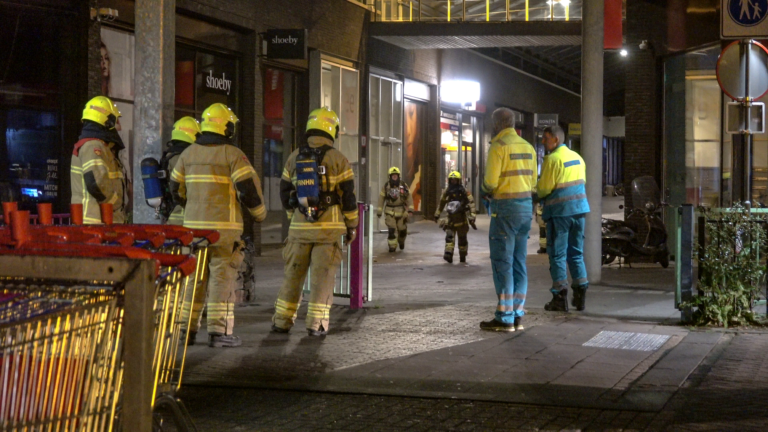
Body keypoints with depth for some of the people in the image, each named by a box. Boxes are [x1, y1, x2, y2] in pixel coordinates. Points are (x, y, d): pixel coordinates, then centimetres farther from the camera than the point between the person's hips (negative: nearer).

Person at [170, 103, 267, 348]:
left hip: (194, 224, 5)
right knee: (222, 276, -2)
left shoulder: (188, 154, 10)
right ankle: (219, 332, -5)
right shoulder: (233, 155, -7)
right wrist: (259, 212, 5)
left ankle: (186, 329, 13)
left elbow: (176, 188, 17)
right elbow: (249, 187, -12)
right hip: (223, 225, -5)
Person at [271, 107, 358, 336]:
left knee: (293, 274, 11)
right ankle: (316, 324, 0)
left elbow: (285, 193, 13)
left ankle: (282, 321, 14)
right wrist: (352, 225, 4)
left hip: (300, 226, 4)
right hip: (329, 227, -4)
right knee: (322, 276, 1)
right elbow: (348, 196, -6)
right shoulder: (337, 159, -6)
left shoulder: (294, 158, 7)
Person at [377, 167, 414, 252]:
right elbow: (381, 198, 3)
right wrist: (379, 211, 2)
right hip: (390, 211, -1)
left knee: (402, 229, 8)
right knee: (392, 229, -12)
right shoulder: (386, 186, -1)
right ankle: (392, 246, -3)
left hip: (401, 211, 1)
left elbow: (409, 198, -3)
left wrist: (410, 210, -11)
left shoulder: (403, 186, -2)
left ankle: (401, 241, 38)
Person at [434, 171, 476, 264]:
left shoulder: (464, 191, -7)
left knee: (462, 238, 8)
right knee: (449, 236, -13)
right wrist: (437, 215, 21)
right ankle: (448, 254, -21)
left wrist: (472, 215, -21)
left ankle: (463, 257, 19)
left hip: (461, 217, -2)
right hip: (451, 218, 2)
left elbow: (471, 202, -12)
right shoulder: (446, 191, 5)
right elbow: (441, 203, 18)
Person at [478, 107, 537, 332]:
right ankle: (518, 315, 12)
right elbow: (533, 182, 12)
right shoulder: (528, 147, 12)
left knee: (502, 263, -4)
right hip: (527, 205, 7)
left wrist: (486, 190, 7)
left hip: (505, 207, -7)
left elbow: (490, 182, -14)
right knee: (519, 262, 11)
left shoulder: (498, 146, -11)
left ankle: (505, 318, -5)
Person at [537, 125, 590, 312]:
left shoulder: (552, 159, -11)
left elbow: (544, 188, -12)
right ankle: (580, 294, 11)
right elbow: (581, 183, 16)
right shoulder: (577, 157, 13)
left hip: (559, 212, -7)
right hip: (579, 209, 7)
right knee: (576, 252, 14)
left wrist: (537, 195, 9)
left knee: (557, 254, -1)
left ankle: (560, 297, -2)